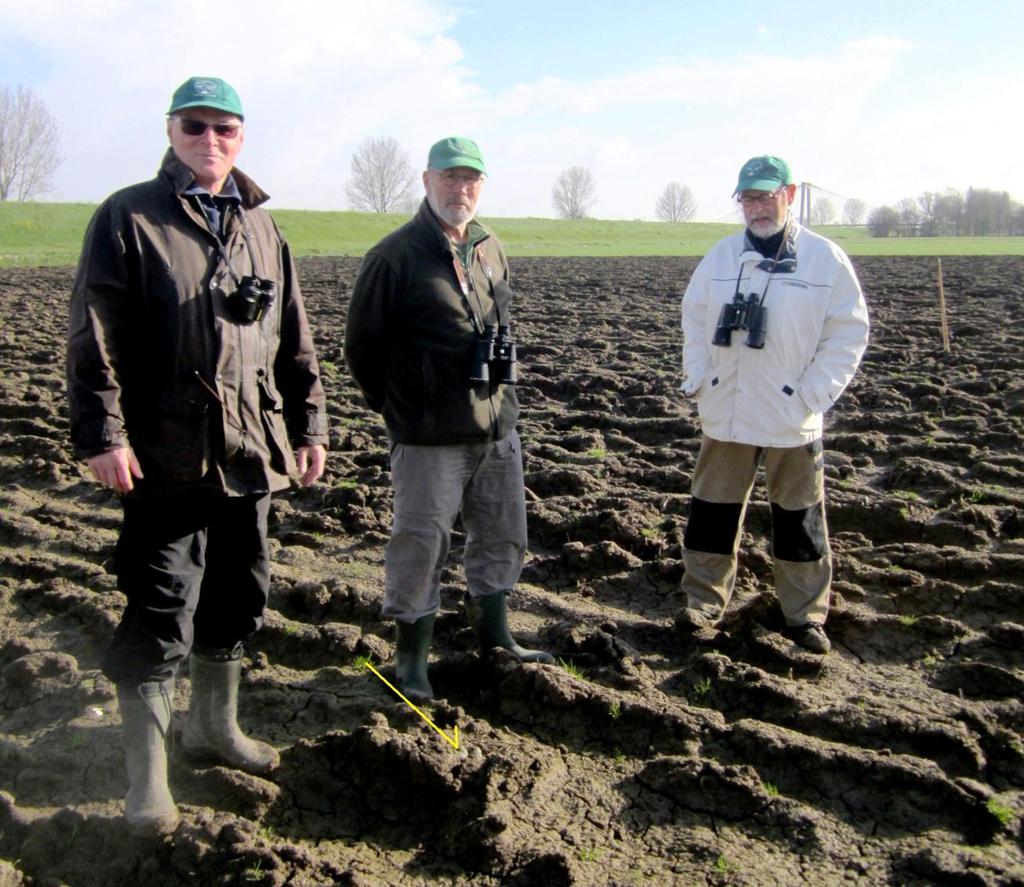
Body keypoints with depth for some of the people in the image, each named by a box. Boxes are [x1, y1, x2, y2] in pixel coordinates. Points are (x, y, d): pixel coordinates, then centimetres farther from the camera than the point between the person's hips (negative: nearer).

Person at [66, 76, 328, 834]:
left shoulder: (262, 228, 13)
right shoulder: (129, 218, -3)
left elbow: (295, 339, 15)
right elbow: (96, 337, -9)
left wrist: (309, 425, 12)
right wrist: (103, 435, -16)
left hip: (251, 452, 6)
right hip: (167, 456, -5)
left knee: (238, 598, 16)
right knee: (161, 614, -1)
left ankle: (216, 725, 36)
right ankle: (146, 773, 14)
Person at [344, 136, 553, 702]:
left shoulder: (491, 250, 9)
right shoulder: (396, 255, -11)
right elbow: (361, 344, -5)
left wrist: (501, 398, 15)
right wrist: (397, 408, 2)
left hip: (497, 428, 7)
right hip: (430, 439, -7)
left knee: (502, 537, 17)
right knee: (421, 546, 1)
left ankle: (494, 638, 36)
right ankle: (412, 657, 19)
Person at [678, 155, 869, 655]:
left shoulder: (826, 258, -6)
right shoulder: (721, 256, 4)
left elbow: (850, 331, -5)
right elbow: (694, 318, 11)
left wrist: (814, 395, -12)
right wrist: (696, 381, 1)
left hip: (792, 419, -2)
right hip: (724, 413, 3)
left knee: (800, 520, 9)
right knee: (712, 512, 10)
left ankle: (805, 616, 24)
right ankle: (703, 601, 25)